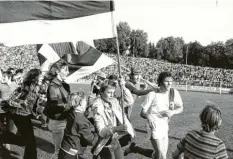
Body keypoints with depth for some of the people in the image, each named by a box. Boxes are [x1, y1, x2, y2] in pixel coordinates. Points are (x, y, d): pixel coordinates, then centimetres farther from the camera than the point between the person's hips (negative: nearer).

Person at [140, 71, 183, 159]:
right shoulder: (152, 94, -18)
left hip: (165, 127, 6)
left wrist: (172, 112, -19)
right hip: (155, 127, -6)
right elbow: (142, 112, -13)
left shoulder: (174, 92, -6)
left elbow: (180, 108, 3)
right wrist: (148, 116, -36)